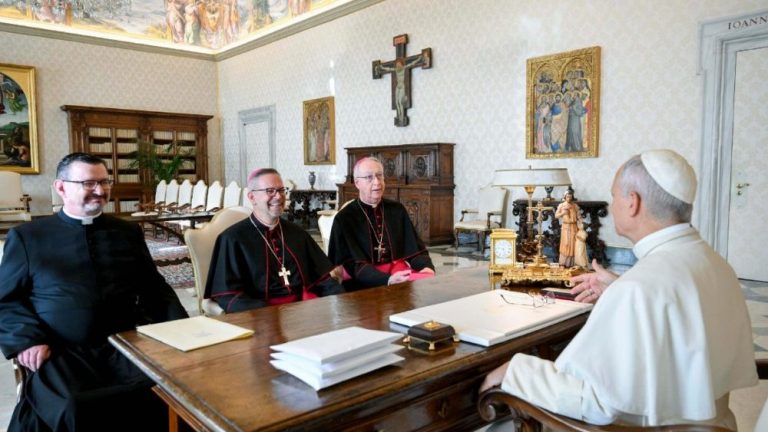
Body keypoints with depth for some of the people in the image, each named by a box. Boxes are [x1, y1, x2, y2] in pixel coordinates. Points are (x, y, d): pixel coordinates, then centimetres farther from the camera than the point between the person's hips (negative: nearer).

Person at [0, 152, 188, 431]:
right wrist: (28, 339, -9)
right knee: (74, 408, -32)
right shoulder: (26, 236, 11)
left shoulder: (129, 233, 17)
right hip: (59, 353, -2)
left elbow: (155, 289, 16)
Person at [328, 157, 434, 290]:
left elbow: (414, 246, 13)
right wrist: (387, 280, -24)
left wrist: (426, 267, -9)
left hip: (399, 271, 5)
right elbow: (350, 263, -8)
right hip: (365, 281, -5)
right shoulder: (344, 218, 0)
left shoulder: (397, 210, 14)